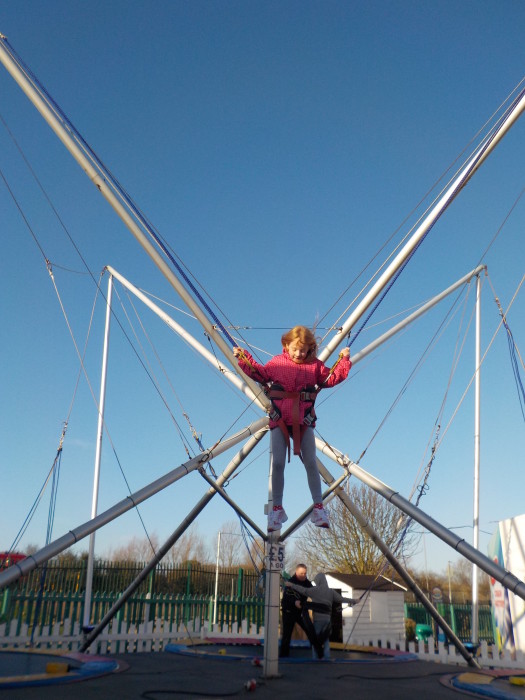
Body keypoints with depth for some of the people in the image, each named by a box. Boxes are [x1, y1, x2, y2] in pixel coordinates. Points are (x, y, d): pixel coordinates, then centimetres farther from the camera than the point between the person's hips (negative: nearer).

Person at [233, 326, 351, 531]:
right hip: (279, 420, 0)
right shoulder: (277, 362, 5)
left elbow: (331, 378, 10)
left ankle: (318, 507, 8)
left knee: (310, 463, -1)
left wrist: (343, 361, 0)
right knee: (277, 463, -3)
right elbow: (260, 373, 15)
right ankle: (277, 509, 9)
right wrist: (245, 359, 9)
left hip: (304, 420, 0)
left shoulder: (315, 365, 5)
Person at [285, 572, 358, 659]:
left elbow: (304, 590, -13)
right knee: (326, 639, 14)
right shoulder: (331, 591, 6)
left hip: (318, 618, -4)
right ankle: (326, 657, 10)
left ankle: (316, 658, -2)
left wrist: (291, 585, -8)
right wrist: (353, 601, 19)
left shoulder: (315, 590, -4)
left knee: (315, 639, 3)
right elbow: (341, 599, 7)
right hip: (327, 618, 4)